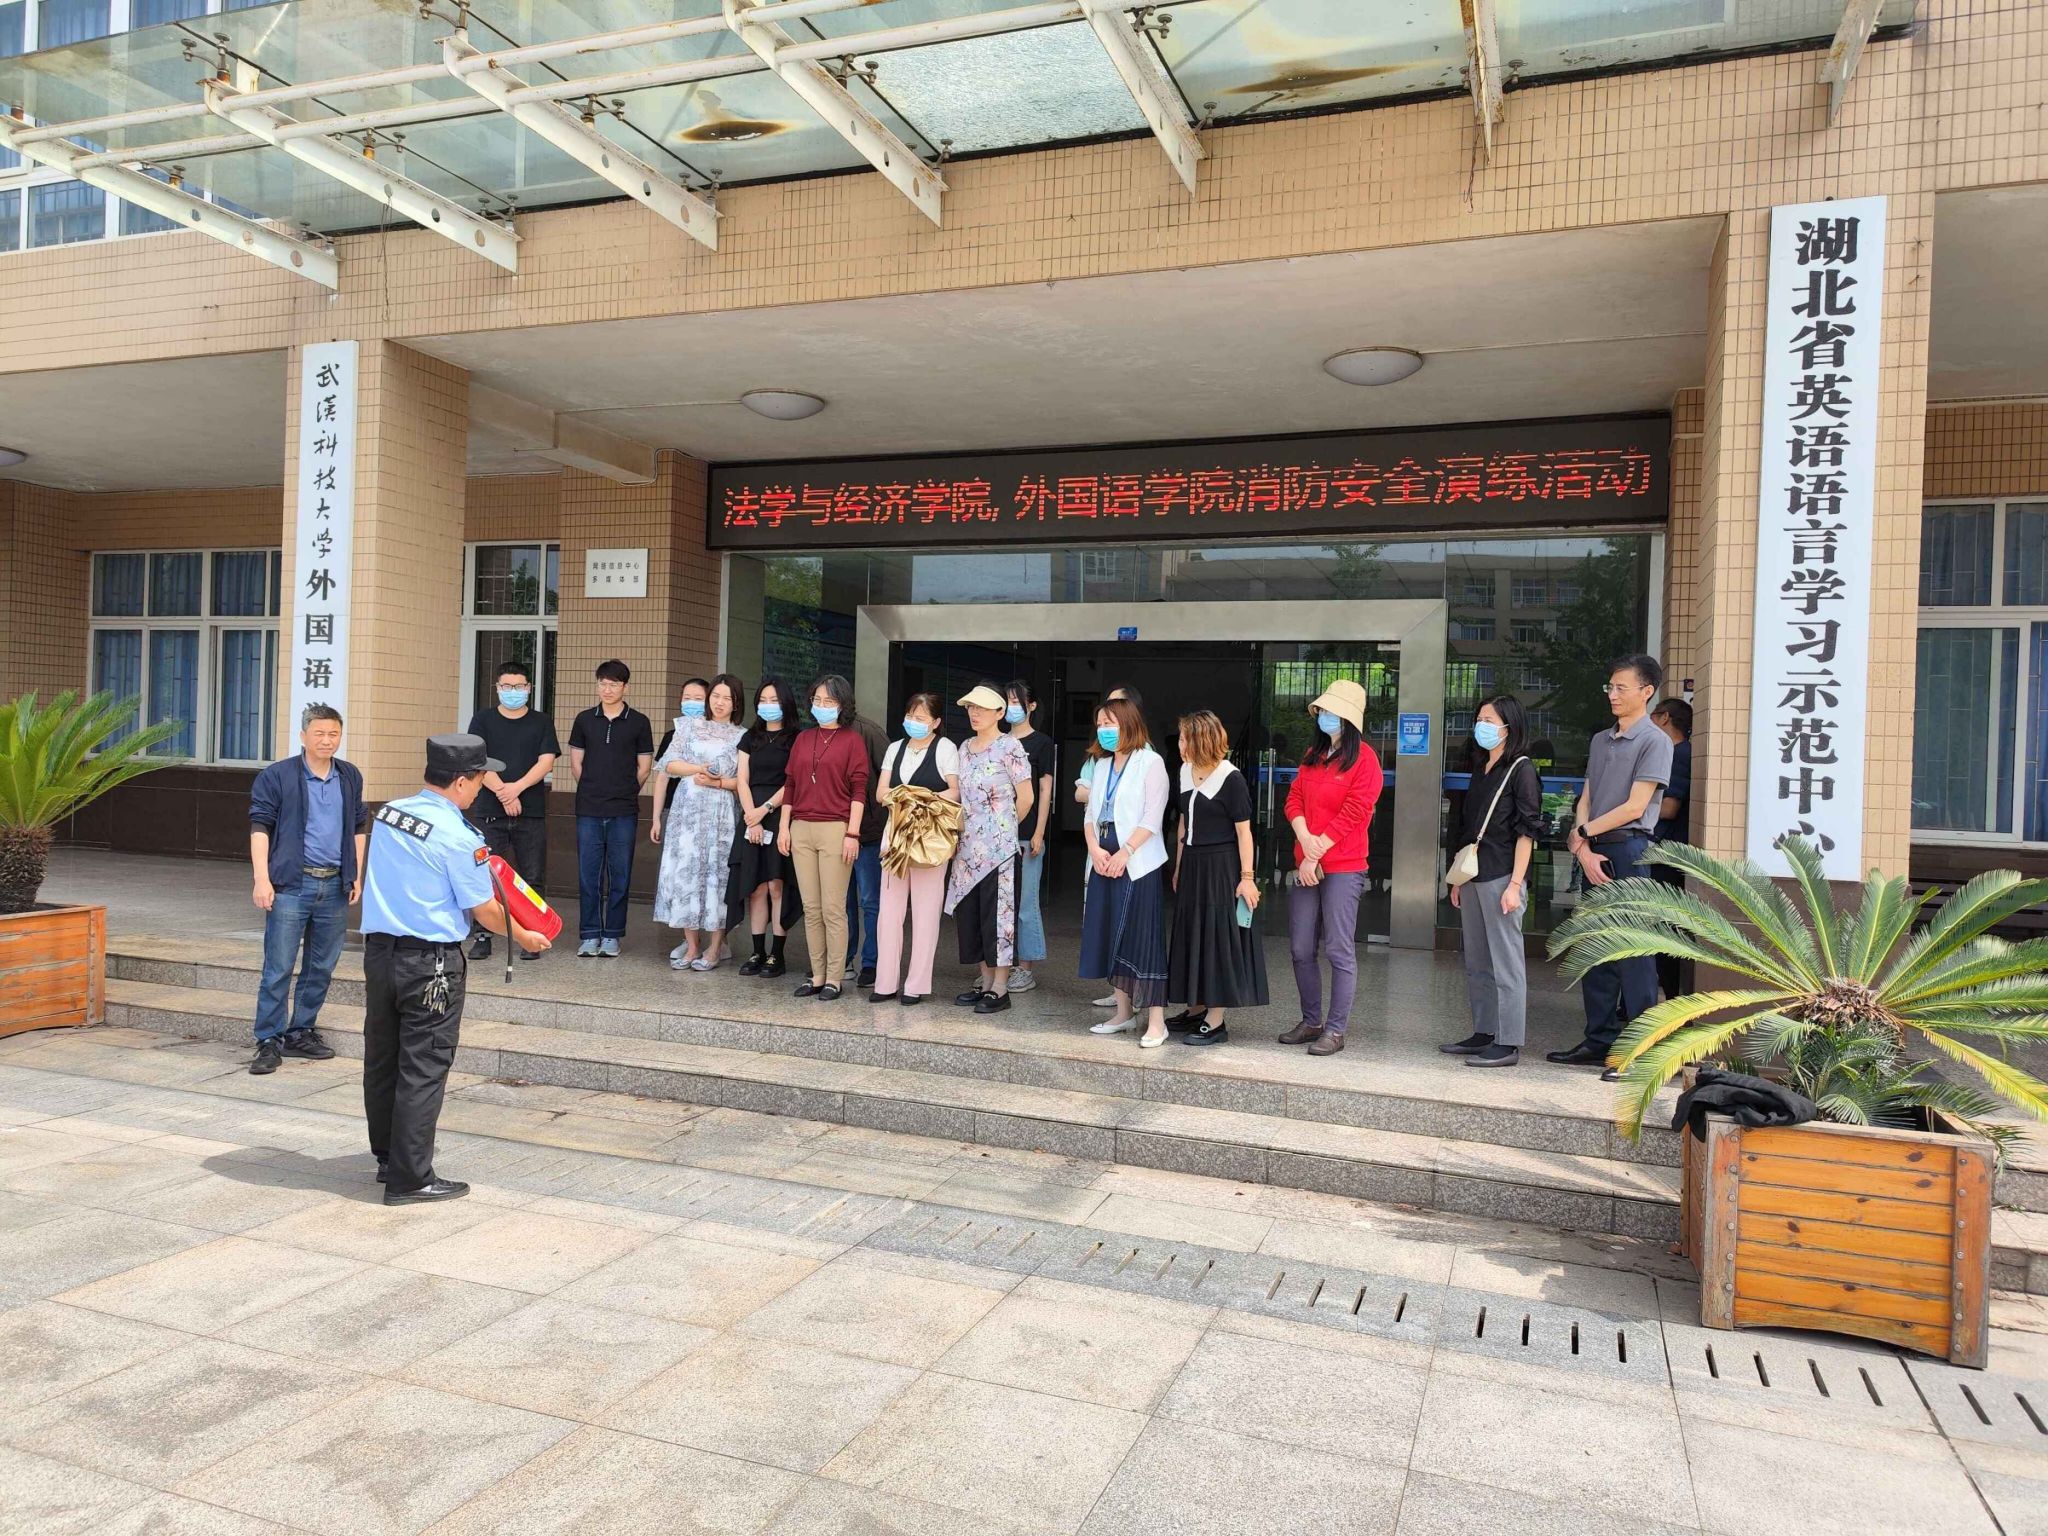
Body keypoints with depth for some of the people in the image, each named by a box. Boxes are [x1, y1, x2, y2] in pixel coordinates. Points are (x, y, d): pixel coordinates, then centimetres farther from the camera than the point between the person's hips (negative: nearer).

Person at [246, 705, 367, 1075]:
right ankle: (269, 1041, 6)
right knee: (278, 968, -2)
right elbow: (260, 827, -5)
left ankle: (301, 1032, 23)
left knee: (322, 968, 11)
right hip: (291, 885, -4)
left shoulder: (350, 777, 11)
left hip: (335, 886, 5)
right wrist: (262, 879, -13)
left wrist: (356, 876, 12)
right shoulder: (276, 777, -3)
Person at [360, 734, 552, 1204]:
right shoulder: (457, 836, -18)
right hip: (431, 961, -8)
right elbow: (483, 909, -10)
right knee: (423, 1068, 1)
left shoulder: (387, 813, 4)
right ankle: (410, 1179, 7)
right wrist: (522, 937, 8)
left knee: (381, 1059, 17)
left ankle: (388, 1158, 33)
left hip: (378, 948, 8)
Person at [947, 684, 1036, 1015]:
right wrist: (960, 832, 11)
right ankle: (984, 982, 19)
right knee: (970, 913, 9)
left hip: (999, 846, -7)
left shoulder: (1009, 748, -8)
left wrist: (1004, 827, 5)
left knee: (998, 913, -4)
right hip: (969, 846, 7)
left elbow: (1025, 798, -7)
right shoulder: (964, 748, 13)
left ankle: (1000, 989, 2)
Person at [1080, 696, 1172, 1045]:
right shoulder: (1100, 764, 17)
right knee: (1110, 935, 9)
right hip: (1103, 861, 7)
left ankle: (1156, 1021, -6)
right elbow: (1091, 813, 14)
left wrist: (1124, 853, -18)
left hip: (1138, 863, -7)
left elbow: (1152, 818, -11)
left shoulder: (1150, 762, -4)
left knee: (1143, 937, -8)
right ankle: (1123, 1012, 18)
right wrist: (1094, 848, -3)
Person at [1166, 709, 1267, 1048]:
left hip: (1221, 867, -7)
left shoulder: (1230, 778, -13)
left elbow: (1243, 831, -13)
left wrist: (1246, 877, -16)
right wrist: (1178, 868, 16)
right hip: (1192, 864, 8)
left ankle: (1216, 1022, 4)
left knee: (1218, 938, -2)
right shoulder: (1185, 772, 8)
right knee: (1192, 937, 13)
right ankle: (1196, 1010, 25)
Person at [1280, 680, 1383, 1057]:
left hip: (1342, 868, -7)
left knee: (1339, 951, -2)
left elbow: (1352, 814, -13)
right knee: (1301, 950, 10)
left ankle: (1336, 1030, 6)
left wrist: (1315, 856, -13)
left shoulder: (1364, 758, -7)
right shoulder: (1313, 756, 15)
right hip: (1305, 865, 7)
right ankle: (1311, 1022, 23)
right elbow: (1294, 798, 10)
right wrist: (1305, 838, -10)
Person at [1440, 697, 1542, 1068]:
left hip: (1501, 877, -8)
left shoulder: (1521, 770, -6)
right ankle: (1483, 1034, 21)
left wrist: (1515, 885, -17)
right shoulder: (1480, 768, 16)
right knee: (1476, 963, 12)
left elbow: (1526, 831, -11)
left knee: (1506, 962, -3)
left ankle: (1507, 1044, 1)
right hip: (1472, 877, 8)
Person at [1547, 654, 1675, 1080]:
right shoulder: (1600, 741, 17)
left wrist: (1583, 832, -3)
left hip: (1629, 852, -7)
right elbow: (1585, 799, 12)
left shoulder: (1655, 741, -4)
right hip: (1594, 853, 7)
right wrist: (1583, 849, -3)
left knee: (1632, 952, -6)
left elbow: (1634, 807, -11)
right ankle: (1600, 1041, 18)